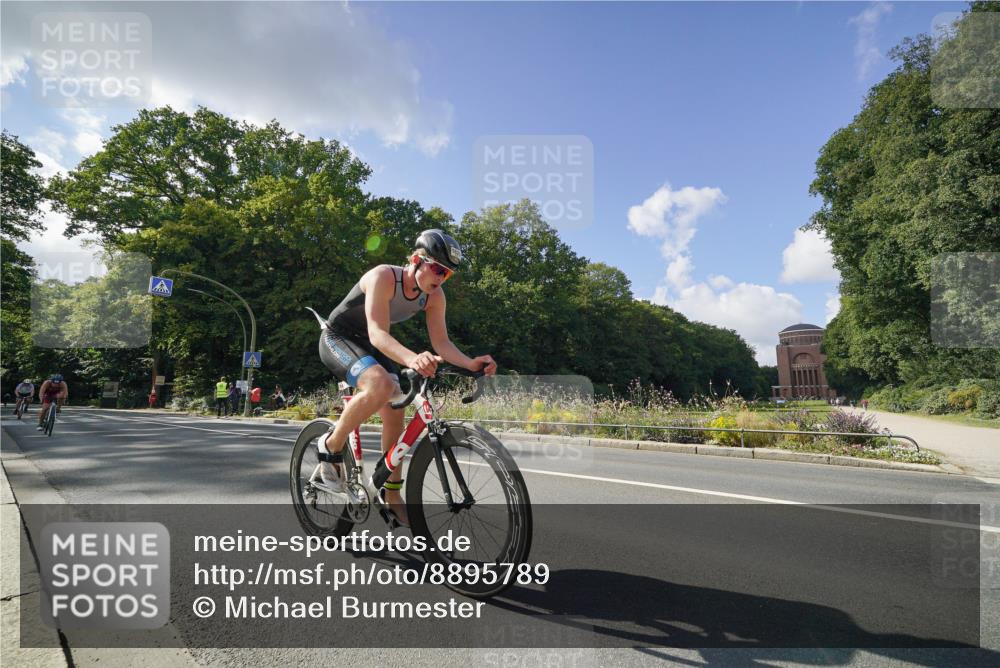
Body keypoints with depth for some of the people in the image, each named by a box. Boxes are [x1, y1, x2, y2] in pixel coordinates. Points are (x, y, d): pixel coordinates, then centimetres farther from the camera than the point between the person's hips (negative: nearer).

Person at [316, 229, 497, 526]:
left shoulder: (434, 296, -11)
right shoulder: (383, 277, -30)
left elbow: (441, 342, -12)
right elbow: (378, 334, -41)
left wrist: (471, 363, -32)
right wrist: (411, 359, -61)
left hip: (368, 346, 7)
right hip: (338, 338, -7)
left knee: (394, 413, -4)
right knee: (380, 385, -35)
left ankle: (391, 494, 12)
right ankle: (331, 446, -11)